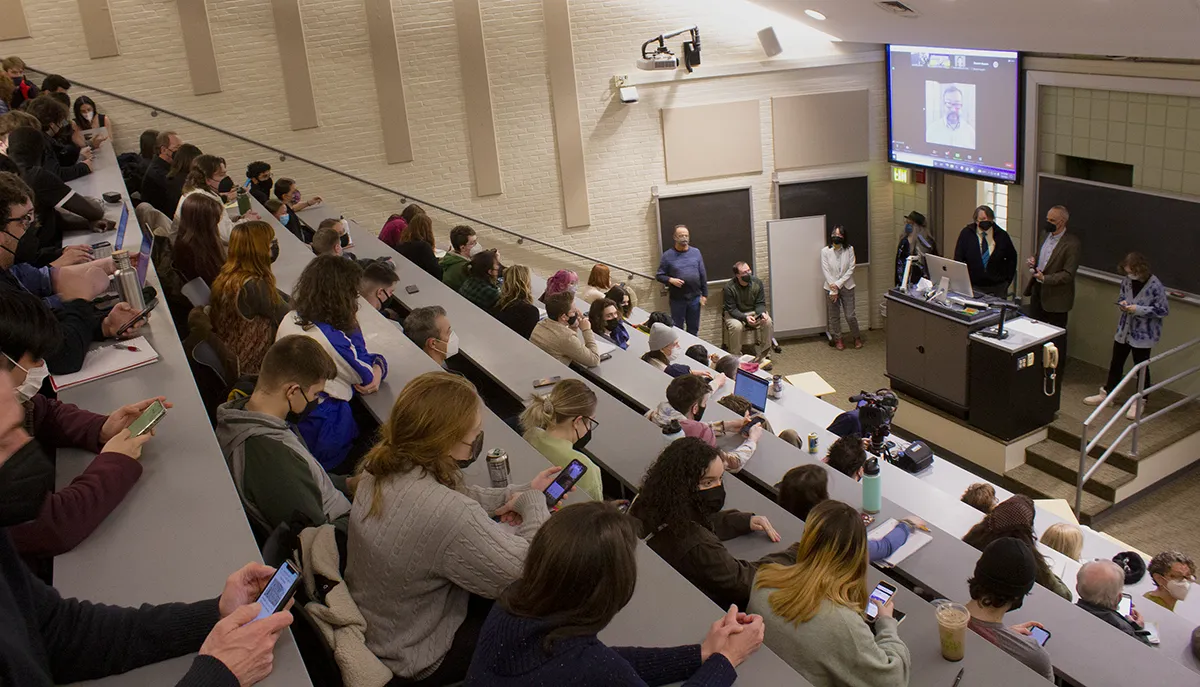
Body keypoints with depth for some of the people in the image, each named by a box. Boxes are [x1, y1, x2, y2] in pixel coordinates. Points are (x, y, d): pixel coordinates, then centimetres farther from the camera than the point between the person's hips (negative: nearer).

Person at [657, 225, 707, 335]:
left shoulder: (696, 252, 3)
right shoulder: (668, 255, -5)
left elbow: (703, 275, 6)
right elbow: (659, 275, -1)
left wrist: (704, 295, 3)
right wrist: (671, 280, -20)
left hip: (695, 298, 3)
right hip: (677, 299, -3)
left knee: (693, 329, 13)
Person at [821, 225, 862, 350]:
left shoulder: (849, 249, -4)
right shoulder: (825, 251, -6)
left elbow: (851, 269, -6)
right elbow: (826, 271, -8)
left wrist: (838, 284, -14)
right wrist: (833, 290, -13)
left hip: (847, 287, 0)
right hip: (831, 287, 0)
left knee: (850, 315, 3)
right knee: (834, 316, 8)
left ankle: (856, 337, 25)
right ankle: (837, 339, 25)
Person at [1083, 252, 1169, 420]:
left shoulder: (1155, 286, -21)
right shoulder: (1127, 280, -3)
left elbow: (1164, 310, -17)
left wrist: (1138, 309, -24)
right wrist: (1122, 303, -10)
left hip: (1143, 334, -6)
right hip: (1124, 330, 6)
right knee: (1116, 363, 17)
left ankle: (1139, 401, 21)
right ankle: (1106, 393, 32)